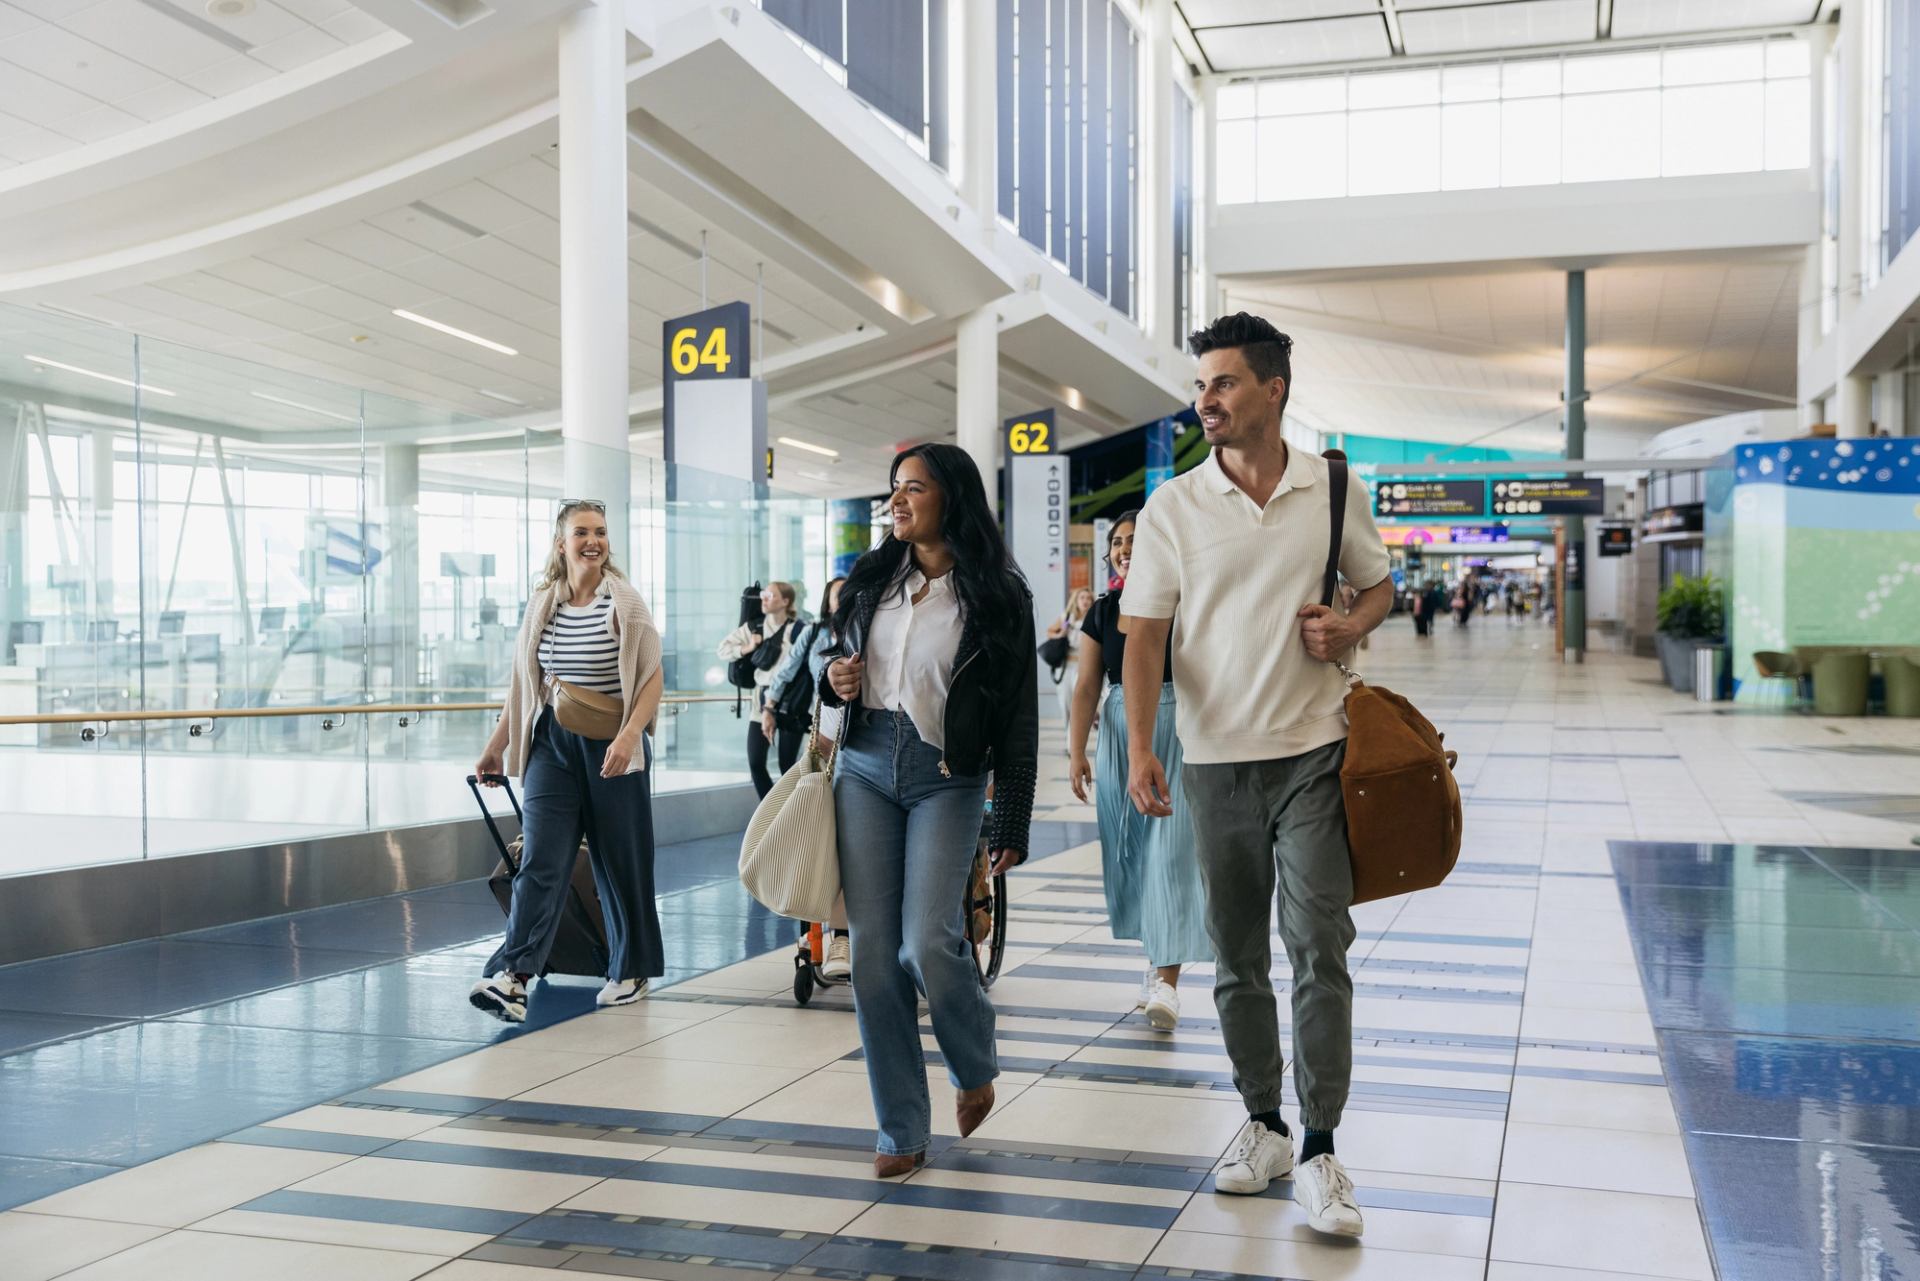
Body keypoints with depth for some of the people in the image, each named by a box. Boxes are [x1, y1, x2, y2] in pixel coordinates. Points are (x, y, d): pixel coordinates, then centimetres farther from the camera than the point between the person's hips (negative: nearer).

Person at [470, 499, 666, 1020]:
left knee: (620, 860, 7)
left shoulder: (624, 603, -4)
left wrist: (628, 736, -20)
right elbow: (522, 682, 14)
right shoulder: (541, 604, 6)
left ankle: (630, 972, 22)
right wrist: (496, 744, 15)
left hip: (612, 748, -2)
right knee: (541, 859, -10)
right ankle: (512, 976, -18)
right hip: (552, 743, 2)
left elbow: (652, 678, -7)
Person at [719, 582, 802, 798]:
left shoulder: (797, 630, -9)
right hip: (763, 699, 5)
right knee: (755, 763, 2)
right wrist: (748, 648, -4)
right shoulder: (754, 628, 6)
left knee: (787, 766, 1)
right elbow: (724, 649, 12)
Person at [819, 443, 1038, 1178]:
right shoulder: (871, 578, 10)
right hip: (865, 767, 4)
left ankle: (976, 1068, 18)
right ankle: (902, 1133, 11)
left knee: (928, 942, -16)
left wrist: (1013, 826, -7)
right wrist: (834, 681, -2)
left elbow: (1019, 715, -3)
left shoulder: (995, 593, -3)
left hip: (947, 778, -4)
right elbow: (838, 661, 23)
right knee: (873, 951, 0)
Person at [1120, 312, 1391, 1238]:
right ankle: (1263, 1127, 26)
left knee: (1320, 947, -7)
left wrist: (1353, 626, -8)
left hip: (1312, 752, -1)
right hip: (1215, 757, 1)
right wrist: (1139, 746, -16)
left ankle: (1319, 1156, 0)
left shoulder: (1335, 489, 2)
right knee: (1237, 957, 10)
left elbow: (1379, 585, 15)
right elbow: (1143, 632, -3)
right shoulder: (1172, 507, 0)